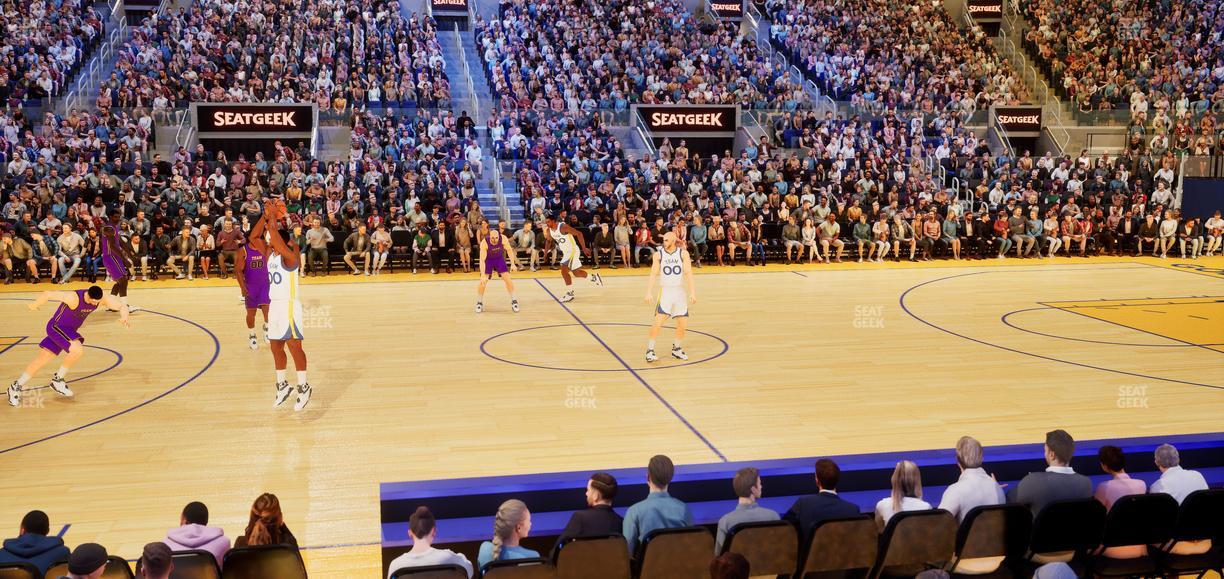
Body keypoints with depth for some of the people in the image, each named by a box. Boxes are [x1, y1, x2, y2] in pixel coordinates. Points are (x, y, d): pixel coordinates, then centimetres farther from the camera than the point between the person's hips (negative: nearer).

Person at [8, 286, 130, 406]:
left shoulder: (102, 299, -15)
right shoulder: (74, 298, -33)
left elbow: (122, 306, -14)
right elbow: (47, 294, -27)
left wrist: (124, 317, -35)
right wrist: (34, 305, -10)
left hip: (69, 330, 7)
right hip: (56, 327, -7)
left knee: (42, 358, 11)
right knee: (78, 350, -26)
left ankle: (16, 387, 25)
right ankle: (58, 380, -6)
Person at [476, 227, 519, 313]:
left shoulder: (503, 239, -28)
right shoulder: (484, 242, -34)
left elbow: (509, 250, -8)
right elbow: (482, 260, -34)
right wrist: (483, 275, -41)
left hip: (499, 258, 2)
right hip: (488, 259, -2)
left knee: (508, 279, -4)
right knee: (483, 281, -8)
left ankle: (514, 301, 10)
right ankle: (479, 303, 10)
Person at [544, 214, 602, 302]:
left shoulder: (563, 227, -22)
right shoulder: (549, 231, 0)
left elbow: (578, 233, -23)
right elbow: (548, 241, 22)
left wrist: (584, 248, -24)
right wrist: (545, 252, 10)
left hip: (573, 250, -8)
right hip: (566, 252, 8)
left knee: (564, 271, -13)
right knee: (576, 272, 12)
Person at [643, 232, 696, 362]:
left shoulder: (683, 253, -2)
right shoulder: (659, 254, -2)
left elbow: (688, 273, -7)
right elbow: (653, 274, -6)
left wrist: (692, 292, -15)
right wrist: (649, 292, -17)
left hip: (680, 291, 2)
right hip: (665, 291, -2)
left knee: (683, 324, 5)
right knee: (658, 322, -13)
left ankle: (676, 349, 25)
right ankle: (650, 350, -5)